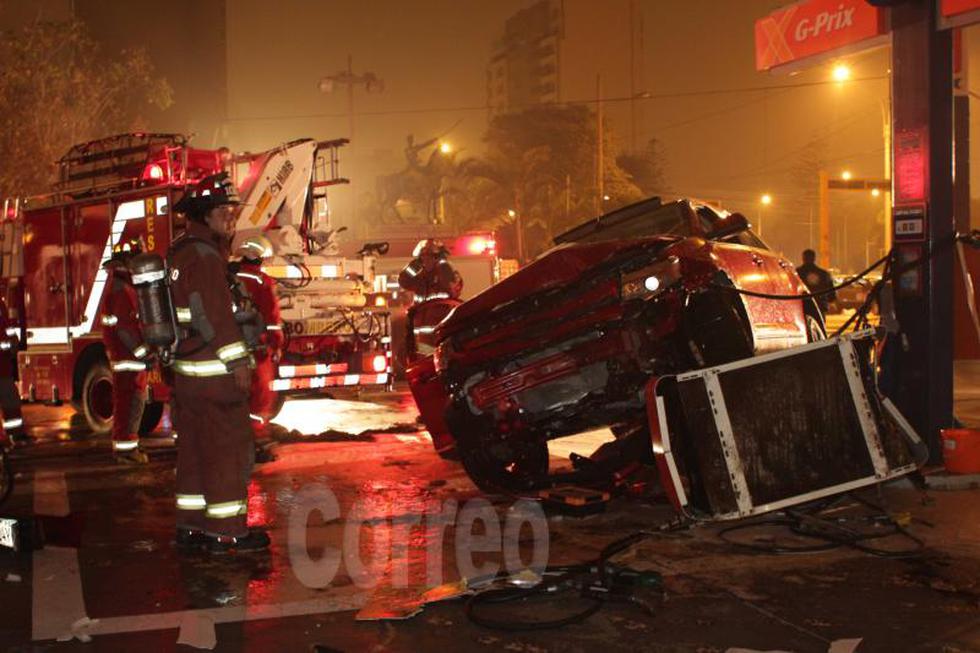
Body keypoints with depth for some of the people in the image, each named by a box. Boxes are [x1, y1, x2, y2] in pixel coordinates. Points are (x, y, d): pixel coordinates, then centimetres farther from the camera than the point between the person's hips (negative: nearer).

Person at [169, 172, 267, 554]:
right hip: (214, 371, -10)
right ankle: (226, 531, 2)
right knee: (229, 448, -3)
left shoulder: (179, 252, 16)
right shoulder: (204, 255, -15)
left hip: (186, 371, 10)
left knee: (195, 447, 14)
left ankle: (191, 527, 20)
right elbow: (215, 314, -20)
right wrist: (238, 361, -19)